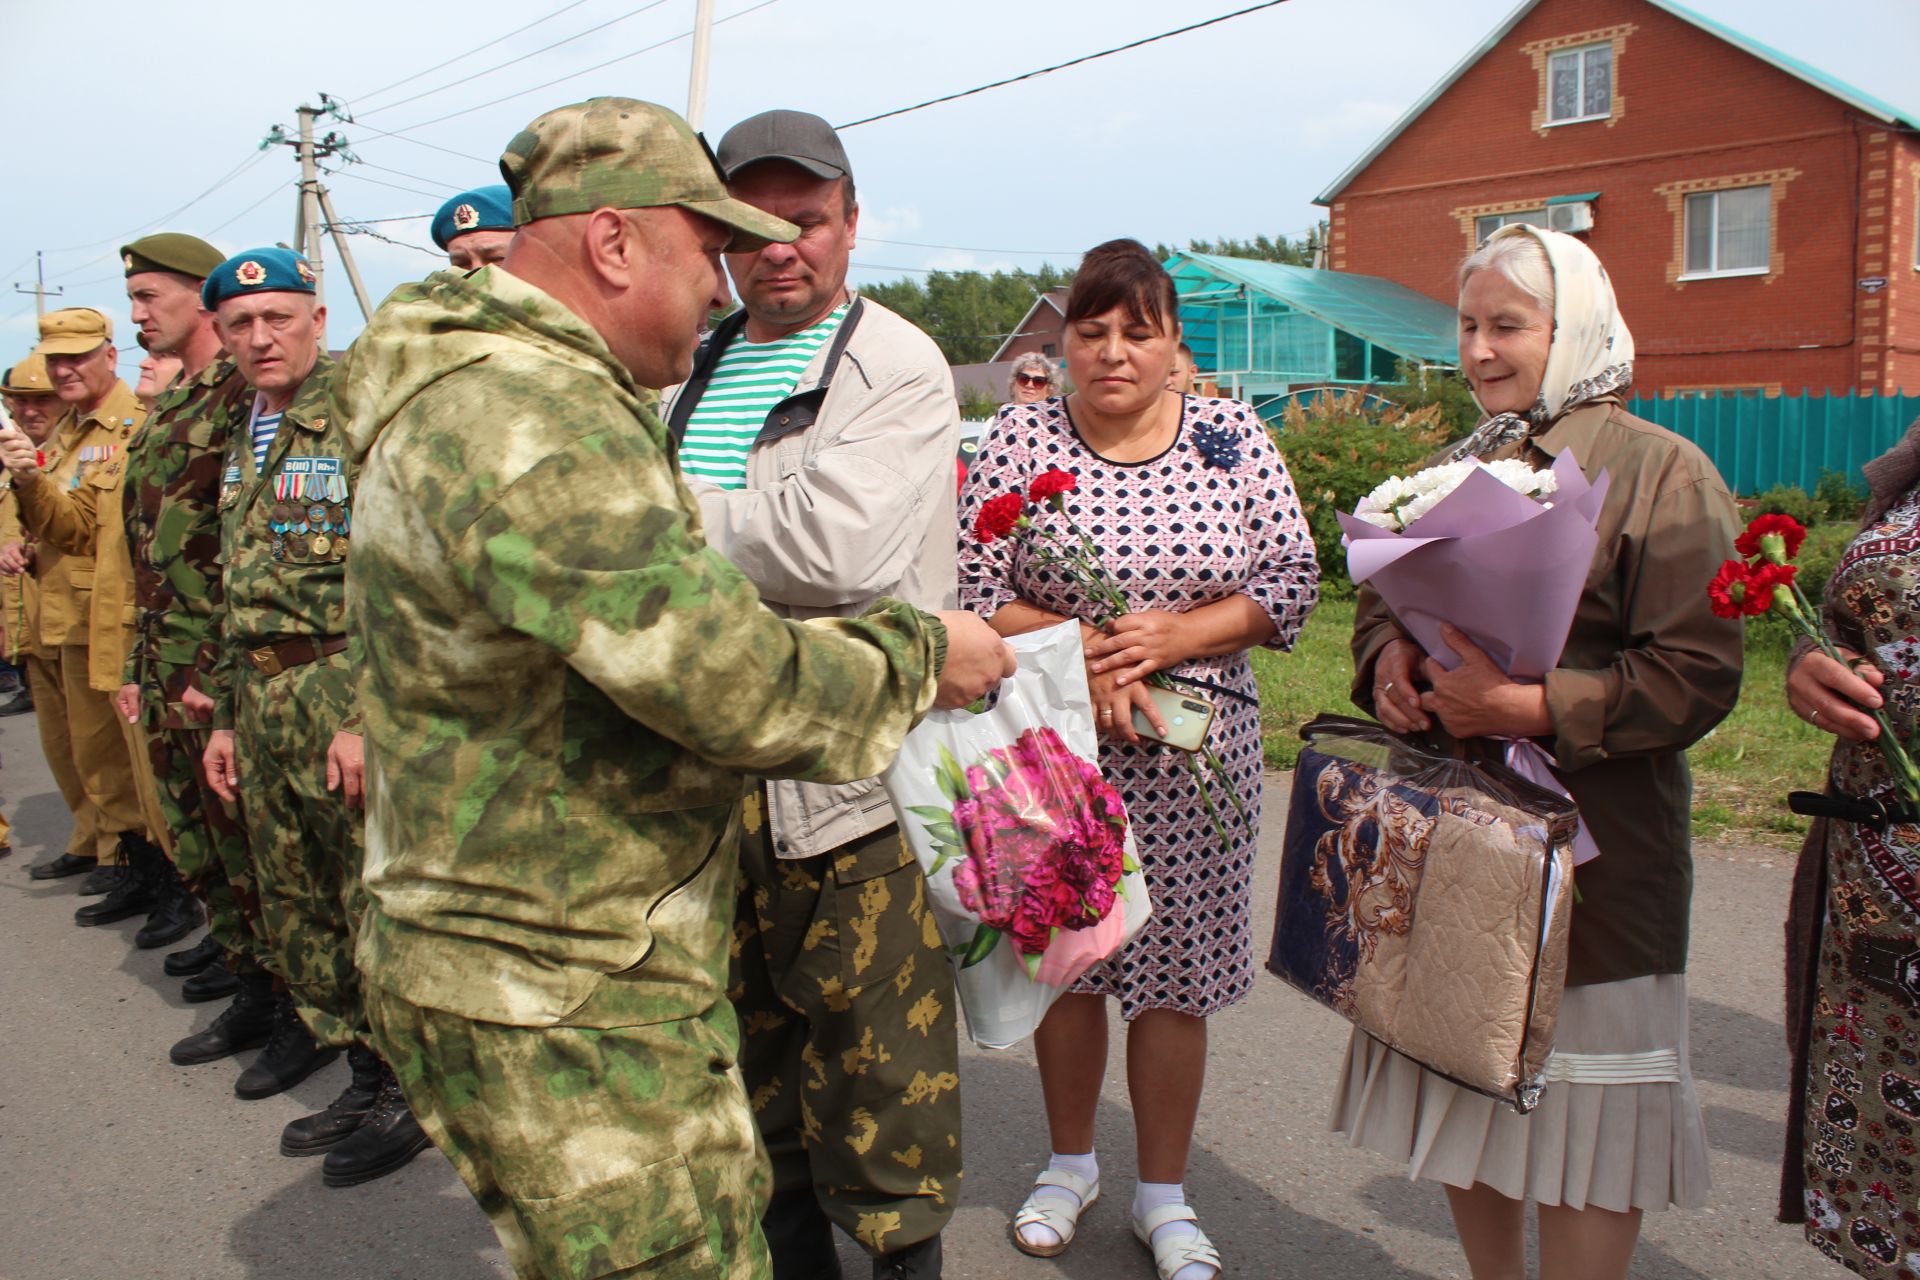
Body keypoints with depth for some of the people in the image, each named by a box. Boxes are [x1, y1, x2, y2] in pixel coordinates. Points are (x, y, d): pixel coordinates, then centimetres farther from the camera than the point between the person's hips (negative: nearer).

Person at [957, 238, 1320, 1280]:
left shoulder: (1233, 438, 1)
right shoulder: (1018, 440, -2)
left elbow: (1290, 585, 0)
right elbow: (972, 593, -5)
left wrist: (1171, 635, -14)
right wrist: (1080, 650, -17)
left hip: (1192, 751, 0)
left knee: (1174, 975, 7)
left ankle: (1163, 1194, 27)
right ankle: (1069, 1162, 36)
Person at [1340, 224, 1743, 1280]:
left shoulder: (1659, 470, -6)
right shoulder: (1456, 468, 13)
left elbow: (1697, 675, -13)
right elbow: (1381, 600, 18)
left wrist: (1528, 708, -22)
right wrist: (1389, 659, -4)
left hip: (1588, 846, -6)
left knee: (1584, 1112, 2)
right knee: (1459, 1084, 15)